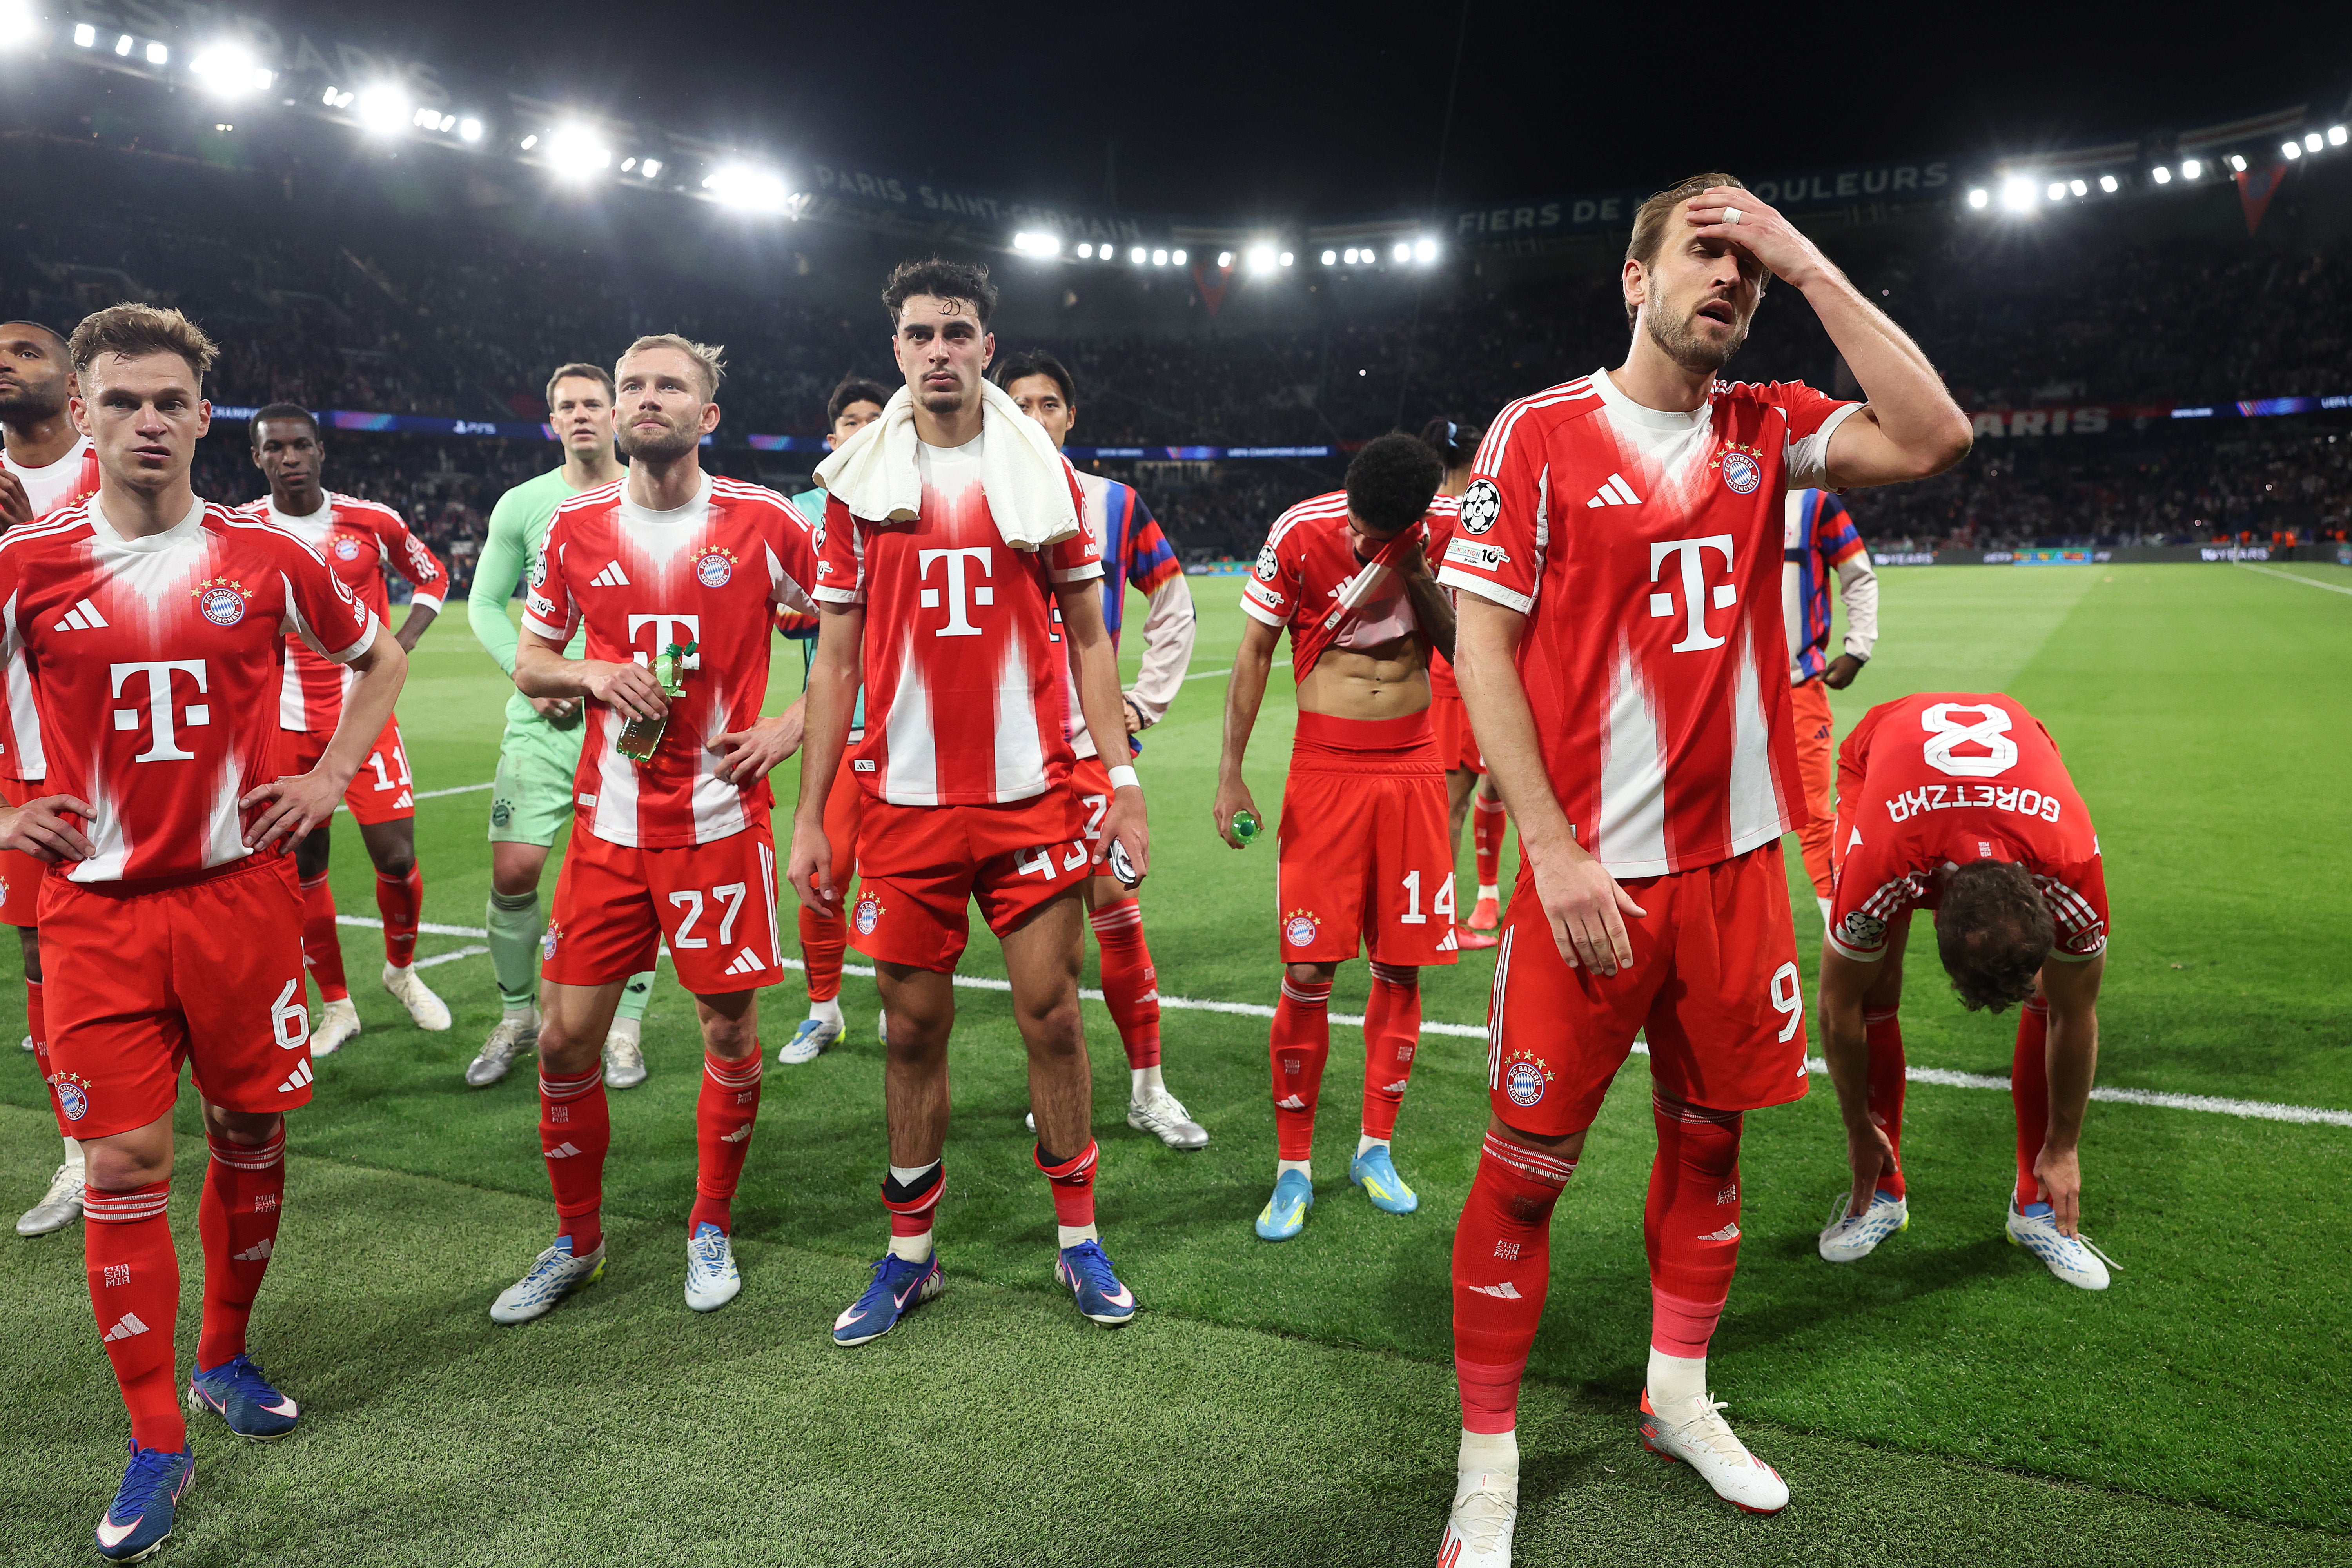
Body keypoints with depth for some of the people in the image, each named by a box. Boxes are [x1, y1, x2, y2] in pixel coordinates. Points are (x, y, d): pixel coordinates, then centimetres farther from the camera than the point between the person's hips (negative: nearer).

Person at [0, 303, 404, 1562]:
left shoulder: (266, 557, 1)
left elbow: (379, 658, 16)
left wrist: (331, 778, 7)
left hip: (244, 891, 1)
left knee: (251, 1133, 10)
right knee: (125, 1162, -1)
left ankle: (224, 1360, 32)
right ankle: (156, 1444, 11)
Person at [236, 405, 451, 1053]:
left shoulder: (372, 521, -2)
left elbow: (432, 577, 14)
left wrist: (400, 645, 0)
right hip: (286, 724, 1)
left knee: (396, 857, -6)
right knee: (305, 867, 5)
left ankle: (402, 969, 24)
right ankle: (335, 1007, 21)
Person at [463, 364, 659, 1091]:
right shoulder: (522, 505, 5)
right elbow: (484, 603, 11)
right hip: (543, 718, 1)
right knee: (513, 871, -4)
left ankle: (625, 1028, 16)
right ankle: (518, 1016, 18)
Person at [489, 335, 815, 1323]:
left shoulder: (762, 523, -3)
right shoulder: (576, 528, 5)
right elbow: (529, 662, 14)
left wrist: (790, 726, -6)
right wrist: (590, 674, -7)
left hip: (723, 821, -2)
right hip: (608, 823, 3)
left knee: (729, 1029, 6)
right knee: (565, 1037, 4)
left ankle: (711, 1231, 28)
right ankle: (575, 1243, 25)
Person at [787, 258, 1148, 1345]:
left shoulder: (1046, 476, 5)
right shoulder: (857, 483, 5)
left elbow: (1087, 638, 7)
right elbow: (835, 660, 6)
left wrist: (1123, 779, -1)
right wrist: (808, 817, 3)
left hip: (1031, 795, 0)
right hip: (903, 802, 0)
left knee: (1052, 1013, 4)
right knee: (913, 1028, 8)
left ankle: (1078, 1235, 22)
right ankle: (910, 1252, 24)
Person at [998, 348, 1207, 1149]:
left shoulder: (1116, 504, 5)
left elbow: (1174, 607, 12)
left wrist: (1145, 700, 5)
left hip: (1092, 741, 0)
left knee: (1116, 910, -2)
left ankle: (1149, 1090, 11)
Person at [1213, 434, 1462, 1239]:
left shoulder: (1448, 529, -3)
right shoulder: (1299, 532, -10)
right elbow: (1254, 652, -2)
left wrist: (1416, 574, -15)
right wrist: (1230, 774, -4)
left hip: (1413, 764, 2)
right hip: (1325, 765, -2)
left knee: (1401, 966, 6)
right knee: (1307, 971, -6)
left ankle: (1376, 1148, 24)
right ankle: (1294, 1168, 9)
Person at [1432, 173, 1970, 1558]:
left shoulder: (1770, 429, 9)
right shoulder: (1542, 432, -5)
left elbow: (1934, 438, -7)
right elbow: (1484, 649, -8)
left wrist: (1810, 265, -4)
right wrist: (1553, 850, -14)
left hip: (1737, 860, 5)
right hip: (1592, 873, -4)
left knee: (1710, 1136, 17)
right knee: (1528, 1167, 1)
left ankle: (1681, 1396, 39)